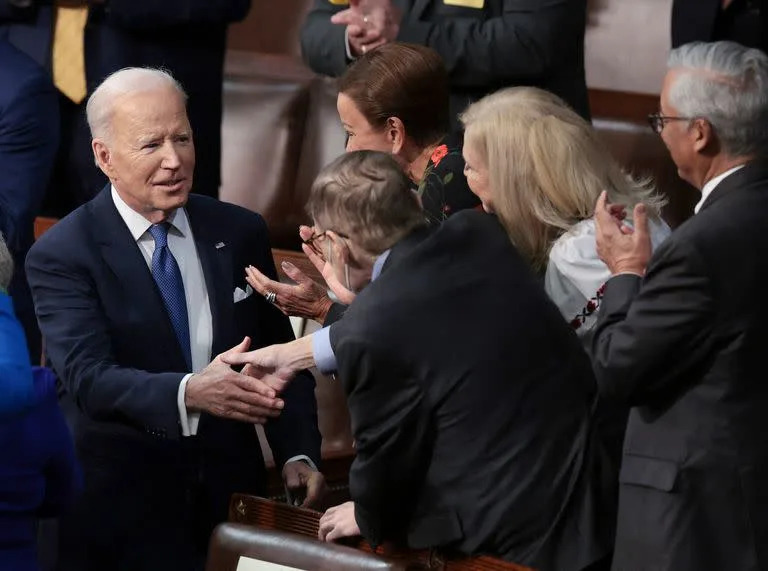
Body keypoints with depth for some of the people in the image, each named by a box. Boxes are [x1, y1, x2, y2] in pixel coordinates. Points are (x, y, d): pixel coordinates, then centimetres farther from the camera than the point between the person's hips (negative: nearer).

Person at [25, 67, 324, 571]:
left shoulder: (241, 233, 4)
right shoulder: (61, 255, -10)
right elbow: (88, 378, -23)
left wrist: (298, 454, -8)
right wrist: (188, 393, -40)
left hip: (231, 491, 4)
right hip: (121, 506, -4)